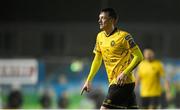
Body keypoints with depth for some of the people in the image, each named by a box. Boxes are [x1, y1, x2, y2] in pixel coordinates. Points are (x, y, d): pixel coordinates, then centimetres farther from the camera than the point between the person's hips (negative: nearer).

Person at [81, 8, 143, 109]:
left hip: (123, 81, -7)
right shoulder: (100, 37, 12)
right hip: (113, 82, 7)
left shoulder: (123, 36, -11)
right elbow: (97, 60, 21)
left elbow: (139, 56, -13)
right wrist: (89, 80, 15)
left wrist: (125, 73, -23)